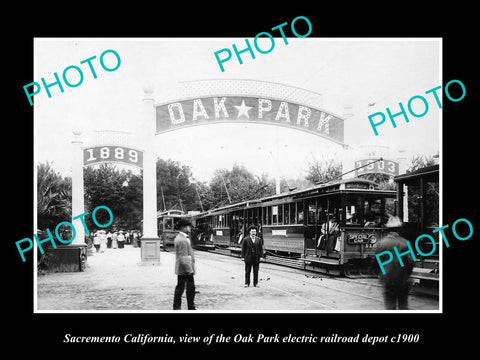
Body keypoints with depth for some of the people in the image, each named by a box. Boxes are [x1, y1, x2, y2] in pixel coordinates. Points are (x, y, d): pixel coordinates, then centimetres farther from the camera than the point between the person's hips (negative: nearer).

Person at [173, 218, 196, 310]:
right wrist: (187, 269, -22)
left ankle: (191, 307, 23)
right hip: (183, 270, -10)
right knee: (180, 289, 0)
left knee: (191, 288, 15)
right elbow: (181, 257, -23)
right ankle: (176, 308, 9)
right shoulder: (180, 240, -19)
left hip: (189, 269, 10)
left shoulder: (185, 238, 15)